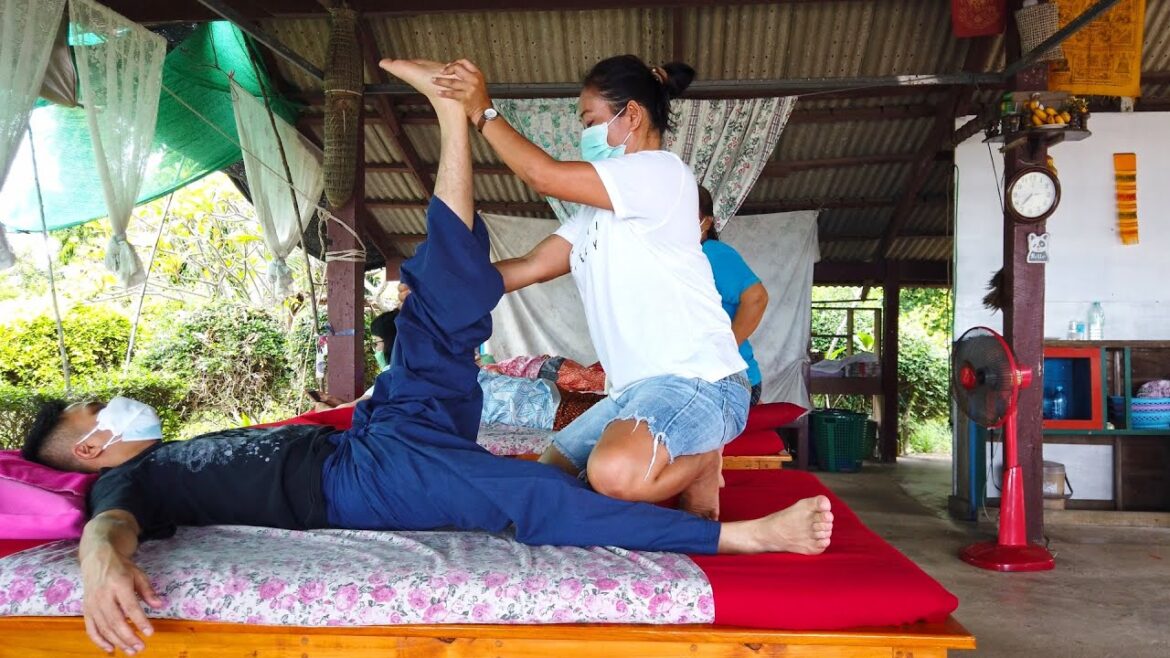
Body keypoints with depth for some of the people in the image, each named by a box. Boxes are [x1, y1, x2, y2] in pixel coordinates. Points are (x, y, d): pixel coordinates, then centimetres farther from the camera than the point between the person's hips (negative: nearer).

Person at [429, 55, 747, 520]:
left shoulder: (661, 172, -7)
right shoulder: (600, 209, 22)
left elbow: (544, 176, -16)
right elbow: (530, 267, 15)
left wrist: (482, 112, -7)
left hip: (699, 379, -9)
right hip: (635, 388, 10)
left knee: (615, 473, -36)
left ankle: (699, 465, -3)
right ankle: (684, 460, 16)